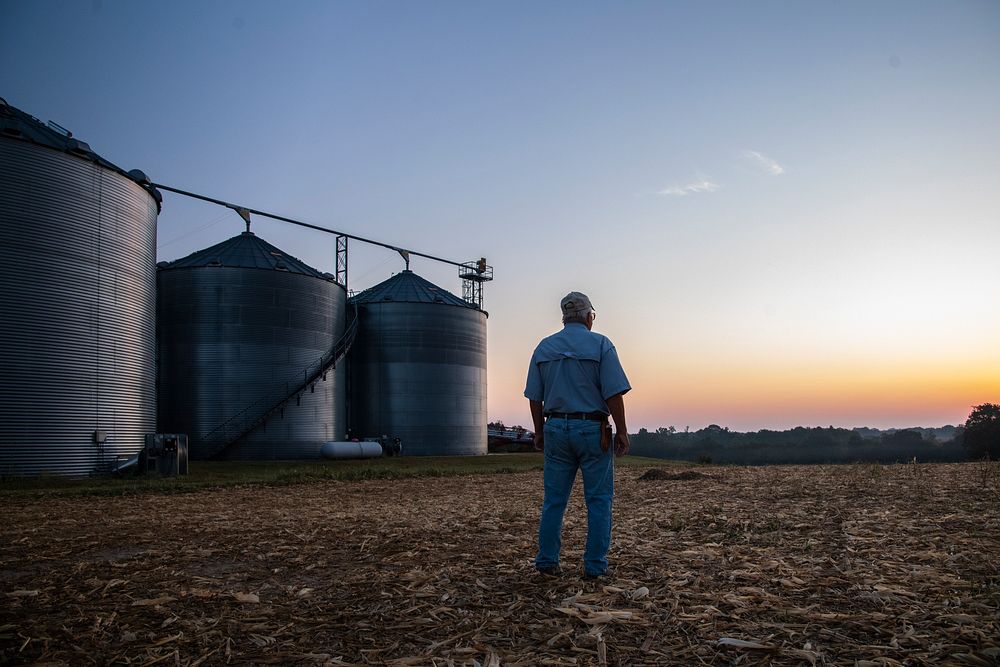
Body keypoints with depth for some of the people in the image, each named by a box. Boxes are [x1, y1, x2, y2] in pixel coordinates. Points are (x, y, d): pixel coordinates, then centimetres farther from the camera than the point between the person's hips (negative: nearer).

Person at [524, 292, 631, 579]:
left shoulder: (544, 347, 7)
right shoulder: (600, 344, -5)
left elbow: (535, 397, 7)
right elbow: (614, 393, -12)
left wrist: (539, 431, 15)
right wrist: (621, 431, -5)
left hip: (556, 428, 4)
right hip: (592, 430, -3)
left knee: (554, 499, 10)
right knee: (598, 499, 6)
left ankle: (547, 561, 13)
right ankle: (595, 565, 7)